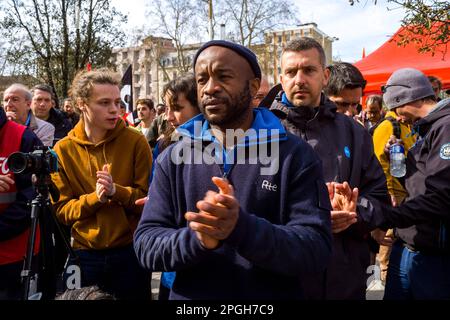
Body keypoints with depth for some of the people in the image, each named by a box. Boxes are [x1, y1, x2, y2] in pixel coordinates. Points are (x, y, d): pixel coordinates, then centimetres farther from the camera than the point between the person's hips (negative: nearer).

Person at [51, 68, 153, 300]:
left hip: (131, 252, -1)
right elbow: (62, 209, -2)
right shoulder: (63, 150, -2)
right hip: (85, 254, 1)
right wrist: (95, 197, -20)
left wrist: (117, 191, -22)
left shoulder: (135, 141, -7)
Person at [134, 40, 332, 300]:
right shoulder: (173, 159, -2)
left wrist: (242, 228, -33)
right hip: (190, 295, 2)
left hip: (274, 295, -1)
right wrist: (194, 239, -27)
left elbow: (317, 249, -17)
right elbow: (145, 244, -7)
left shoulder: (295, 155, -9)